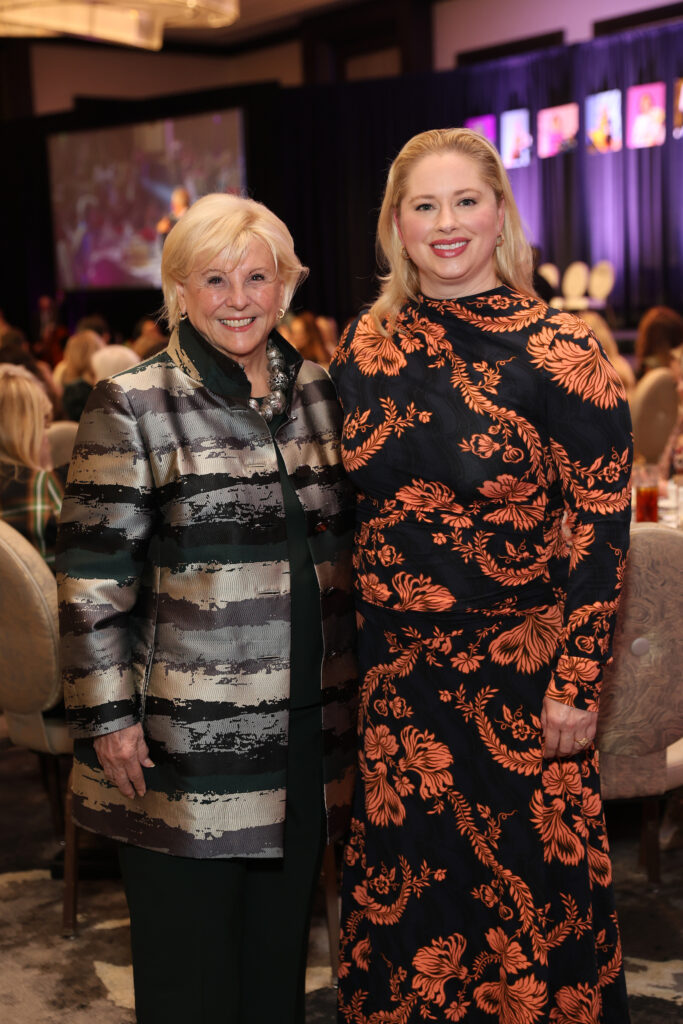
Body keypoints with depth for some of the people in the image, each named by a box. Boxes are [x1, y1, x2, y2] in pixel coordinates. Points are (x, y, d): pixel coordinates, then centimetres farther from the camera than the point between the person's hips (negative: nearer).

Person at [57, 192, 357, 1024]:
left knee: (281, 947, 16)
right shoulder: (132, 408, -8)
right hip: (187, 733, -5)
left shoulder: (317, 394, 9)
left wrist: (349, 687, 16)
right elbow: (92, 577, -9)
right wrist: (107, 717, -12)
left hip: (305, 727, 5)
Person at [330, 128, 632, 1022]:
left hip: (520, 666, -4)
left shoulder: (558, 351, -10)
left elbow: (602, 522, -9)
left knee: (531, 891, 8)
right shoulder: (368, 346, 3)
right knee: (401, 882, 14)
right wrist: (354, 651, 8)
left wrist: (578, 680, -13)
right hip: (397, 664, 4)